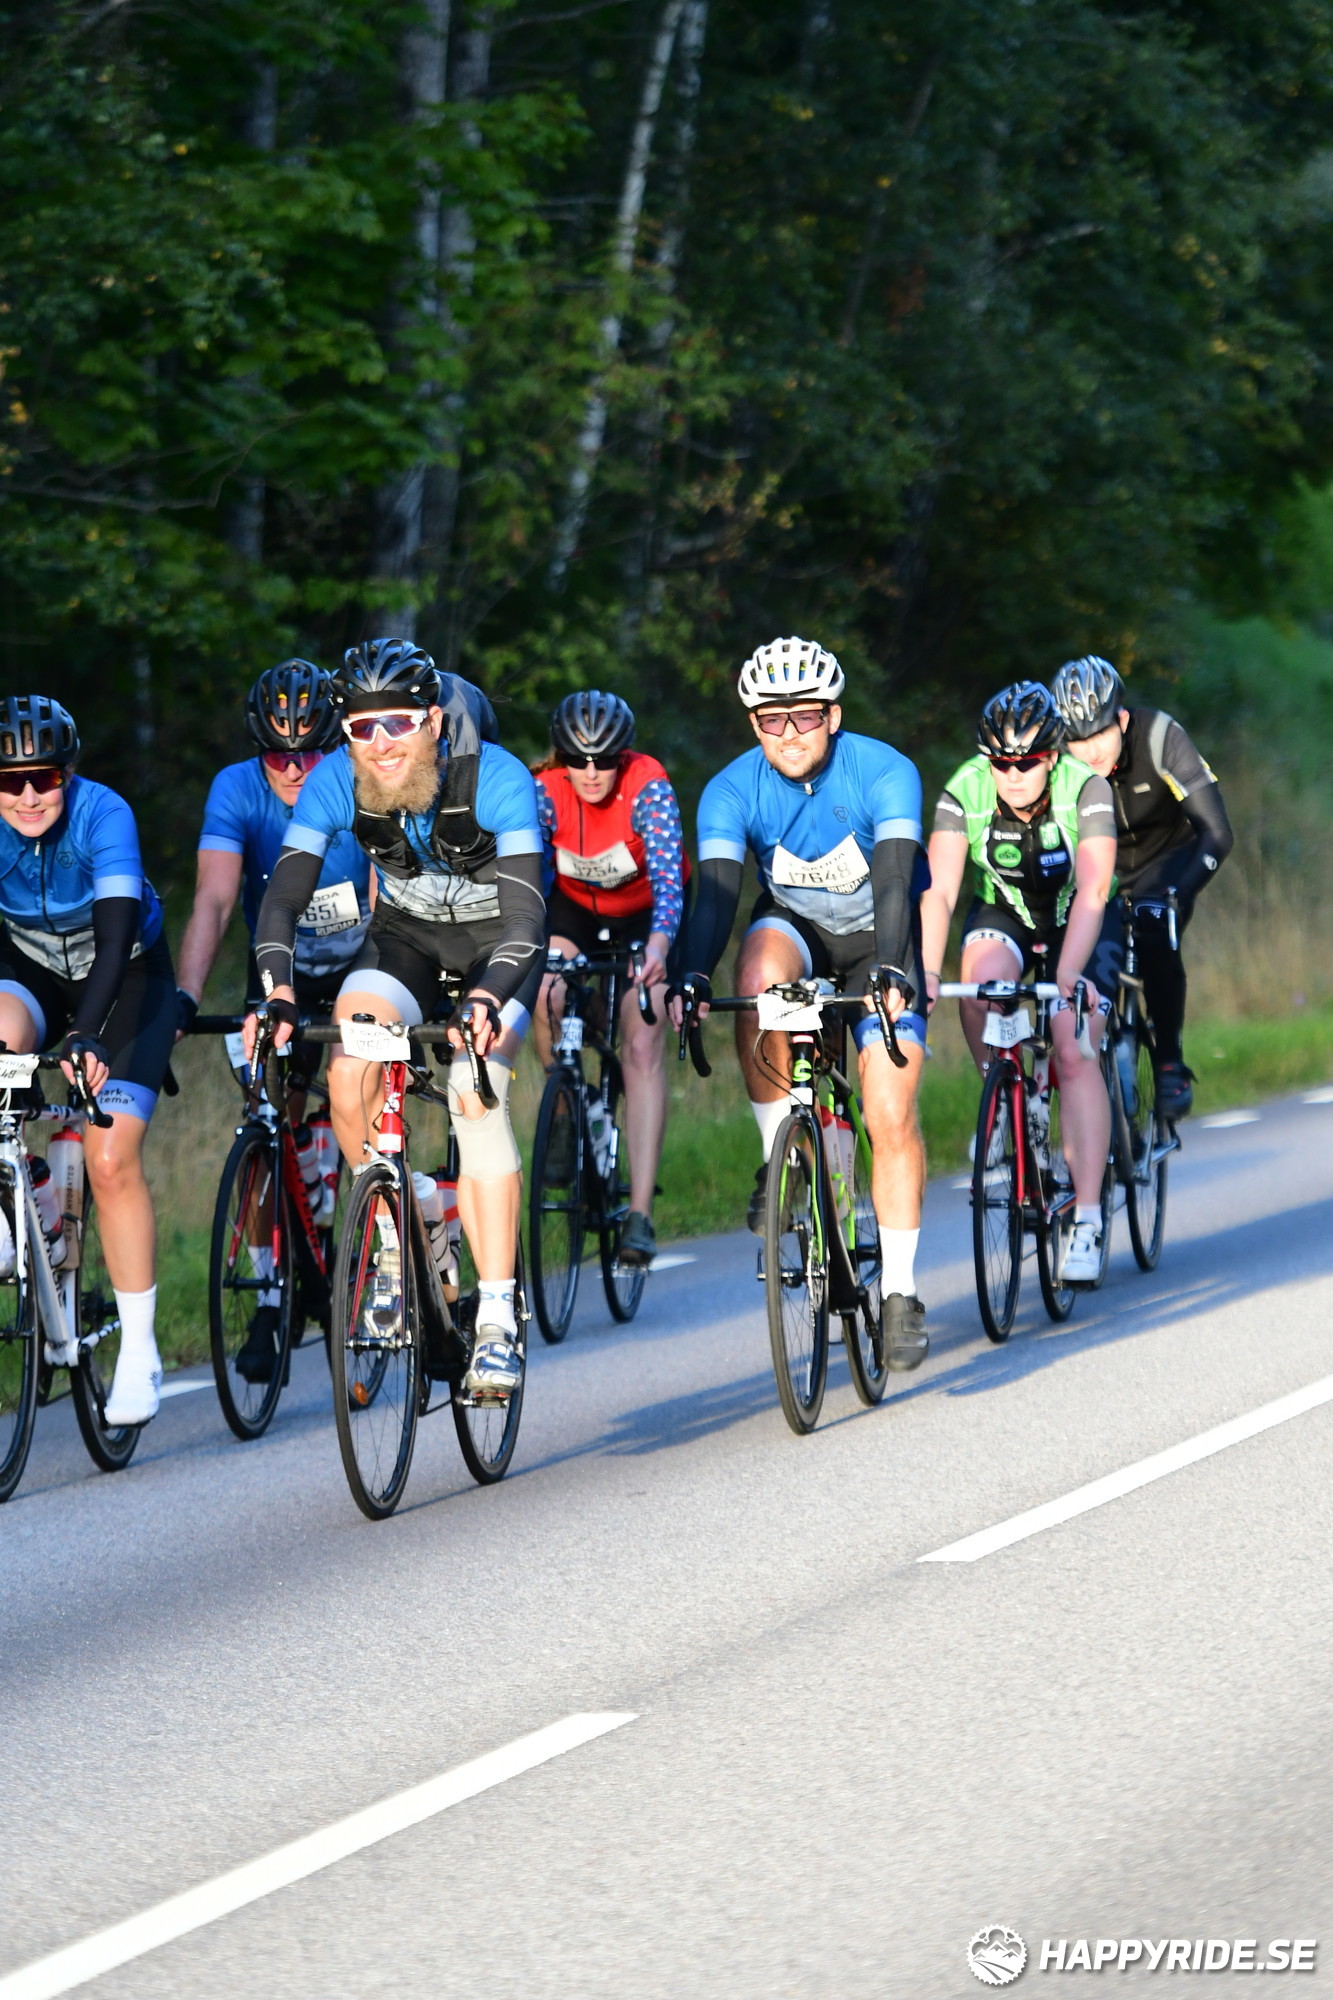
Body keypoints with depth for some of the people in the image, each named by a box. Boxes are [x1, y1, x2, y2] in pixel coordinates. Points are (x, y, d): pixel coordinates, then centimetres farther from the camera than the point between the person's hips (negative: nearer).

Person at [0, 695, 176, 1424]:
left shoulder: (102, 815, -31)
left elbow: (116, 932, -40)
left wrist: (88, 1034, -53)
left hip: (127, 978, -2)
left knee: (111, 1160, -13)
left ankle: (139, 1355, -3)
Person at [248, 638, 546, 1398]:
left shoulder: (497, 779, -31)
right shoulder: (336, 783, -22)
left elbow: (526, 911, -37)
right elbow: (284, 897, -26)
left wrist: (488, 1000, -54)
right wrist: (278, 993, -44)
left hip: (496, 936, -3)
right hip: (406, 931, 3)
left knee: (475, 1095, -24)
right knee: (349, 1078, -22)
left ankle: (497, 1320, -22)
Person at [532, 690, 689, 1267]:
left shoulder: (647, 787, -30)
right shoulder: (545, 793, -24)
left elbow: (668, 875, -40)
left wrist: (659, 945, -58)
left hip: (645, 912, -2)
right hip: (575, 906, 2)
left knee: (643, 1047, -17)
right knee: (545, 994, -29)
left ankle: (640, 1215, -20)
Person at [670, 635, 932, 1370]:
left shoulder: (884, 773, -25)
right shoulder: (732, 790, -19)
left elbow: (894, 881, -35)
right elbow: (715, 890, -28)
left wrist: (889, 973, -52)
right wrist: (693, 979, -46)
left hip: (878, 941, -2)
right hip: (793, 924, 2)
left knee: (892, 1117, -15)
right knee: (759, 975, -35)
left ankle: (899, 1293, -4)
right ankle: (781, 1157, -17)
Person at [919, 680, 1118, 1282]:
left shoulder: (1085, 789, -28)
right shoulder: (965, 791, -22)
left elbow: (1091, 892, -37)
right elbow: (938, 889, -30)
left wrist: (1068, 973, -51)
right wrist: (927, 971, -46)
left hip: (1078, 925, -2)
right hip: (1004, 913, 2)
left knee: (1073, 1053, -20)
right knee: (981, 984, -32)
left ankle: (1087, 1219, -20)